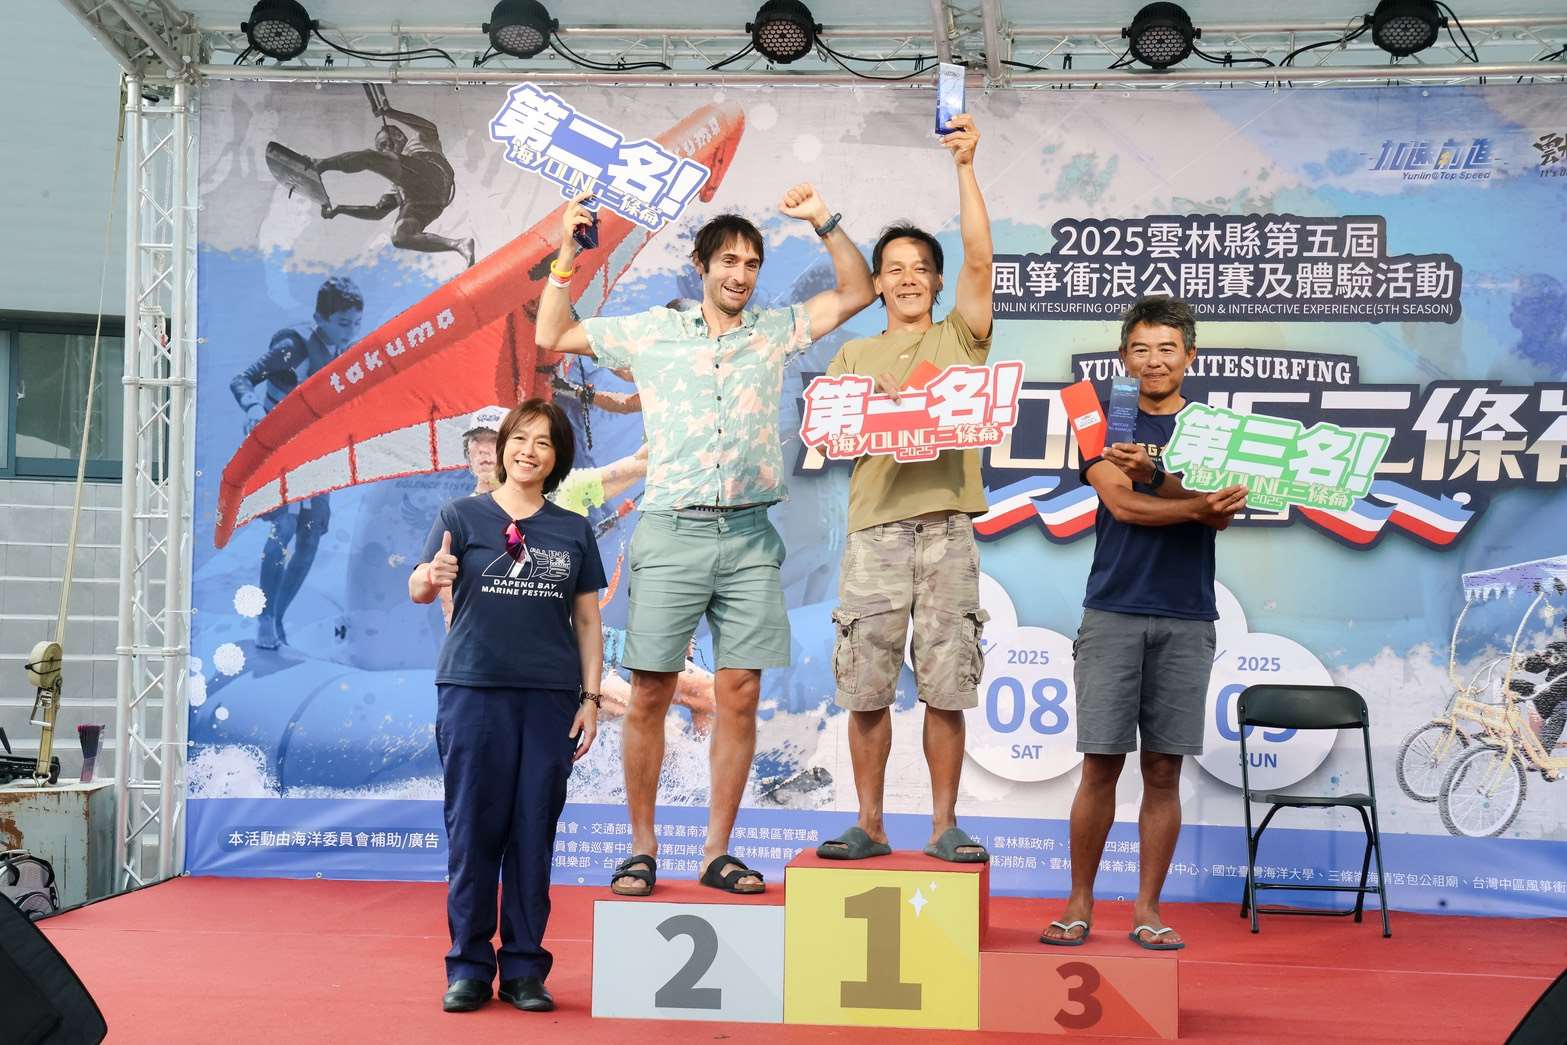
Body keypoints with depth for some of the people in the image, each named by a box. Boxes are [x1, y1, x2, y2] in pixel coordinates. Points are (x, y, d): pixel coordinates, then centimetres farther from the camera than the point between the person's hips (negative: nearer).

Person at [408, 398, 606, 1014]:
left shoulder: (574, 531, 11)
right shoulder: (462, 516, 5)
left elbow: (587, 619, 12)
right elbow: (418, 588, -6)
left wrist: (590, 697, 5)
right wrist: (430, 578, -29)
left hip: (551, 696, 2)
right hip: (473, 688, -2)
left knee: (534, 833, 4)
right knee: (473, 829, 0)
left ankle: (524, 969, 12)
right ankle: (469, 969, 9)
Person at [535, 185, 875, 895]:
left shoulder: (775, 332, 13)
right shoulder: (651, 332, 10)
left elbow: (856, 293, 12)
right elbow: (552, 337, 14)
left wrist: (824, 222, 3)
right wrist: (566, 258, 5)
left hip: (749, 538, 2)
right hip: (671, 533, -1)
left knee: (739, 695, 0)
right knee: (650, 694, -2)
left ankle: (717, 851, 8)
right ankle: (642, 848, 8)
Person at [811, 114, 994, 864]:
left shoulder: (961, 339, 13)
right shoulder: (855, 356, 19)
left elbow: (979, 258, 0)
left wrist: (964, 167, -5)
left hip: (947, 527, -1)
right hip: (875, 527, 1)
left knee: (946, 688, -1)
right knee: (865, 688, 0)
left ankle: (944, 825, 7)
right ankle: (869, 825, 9)